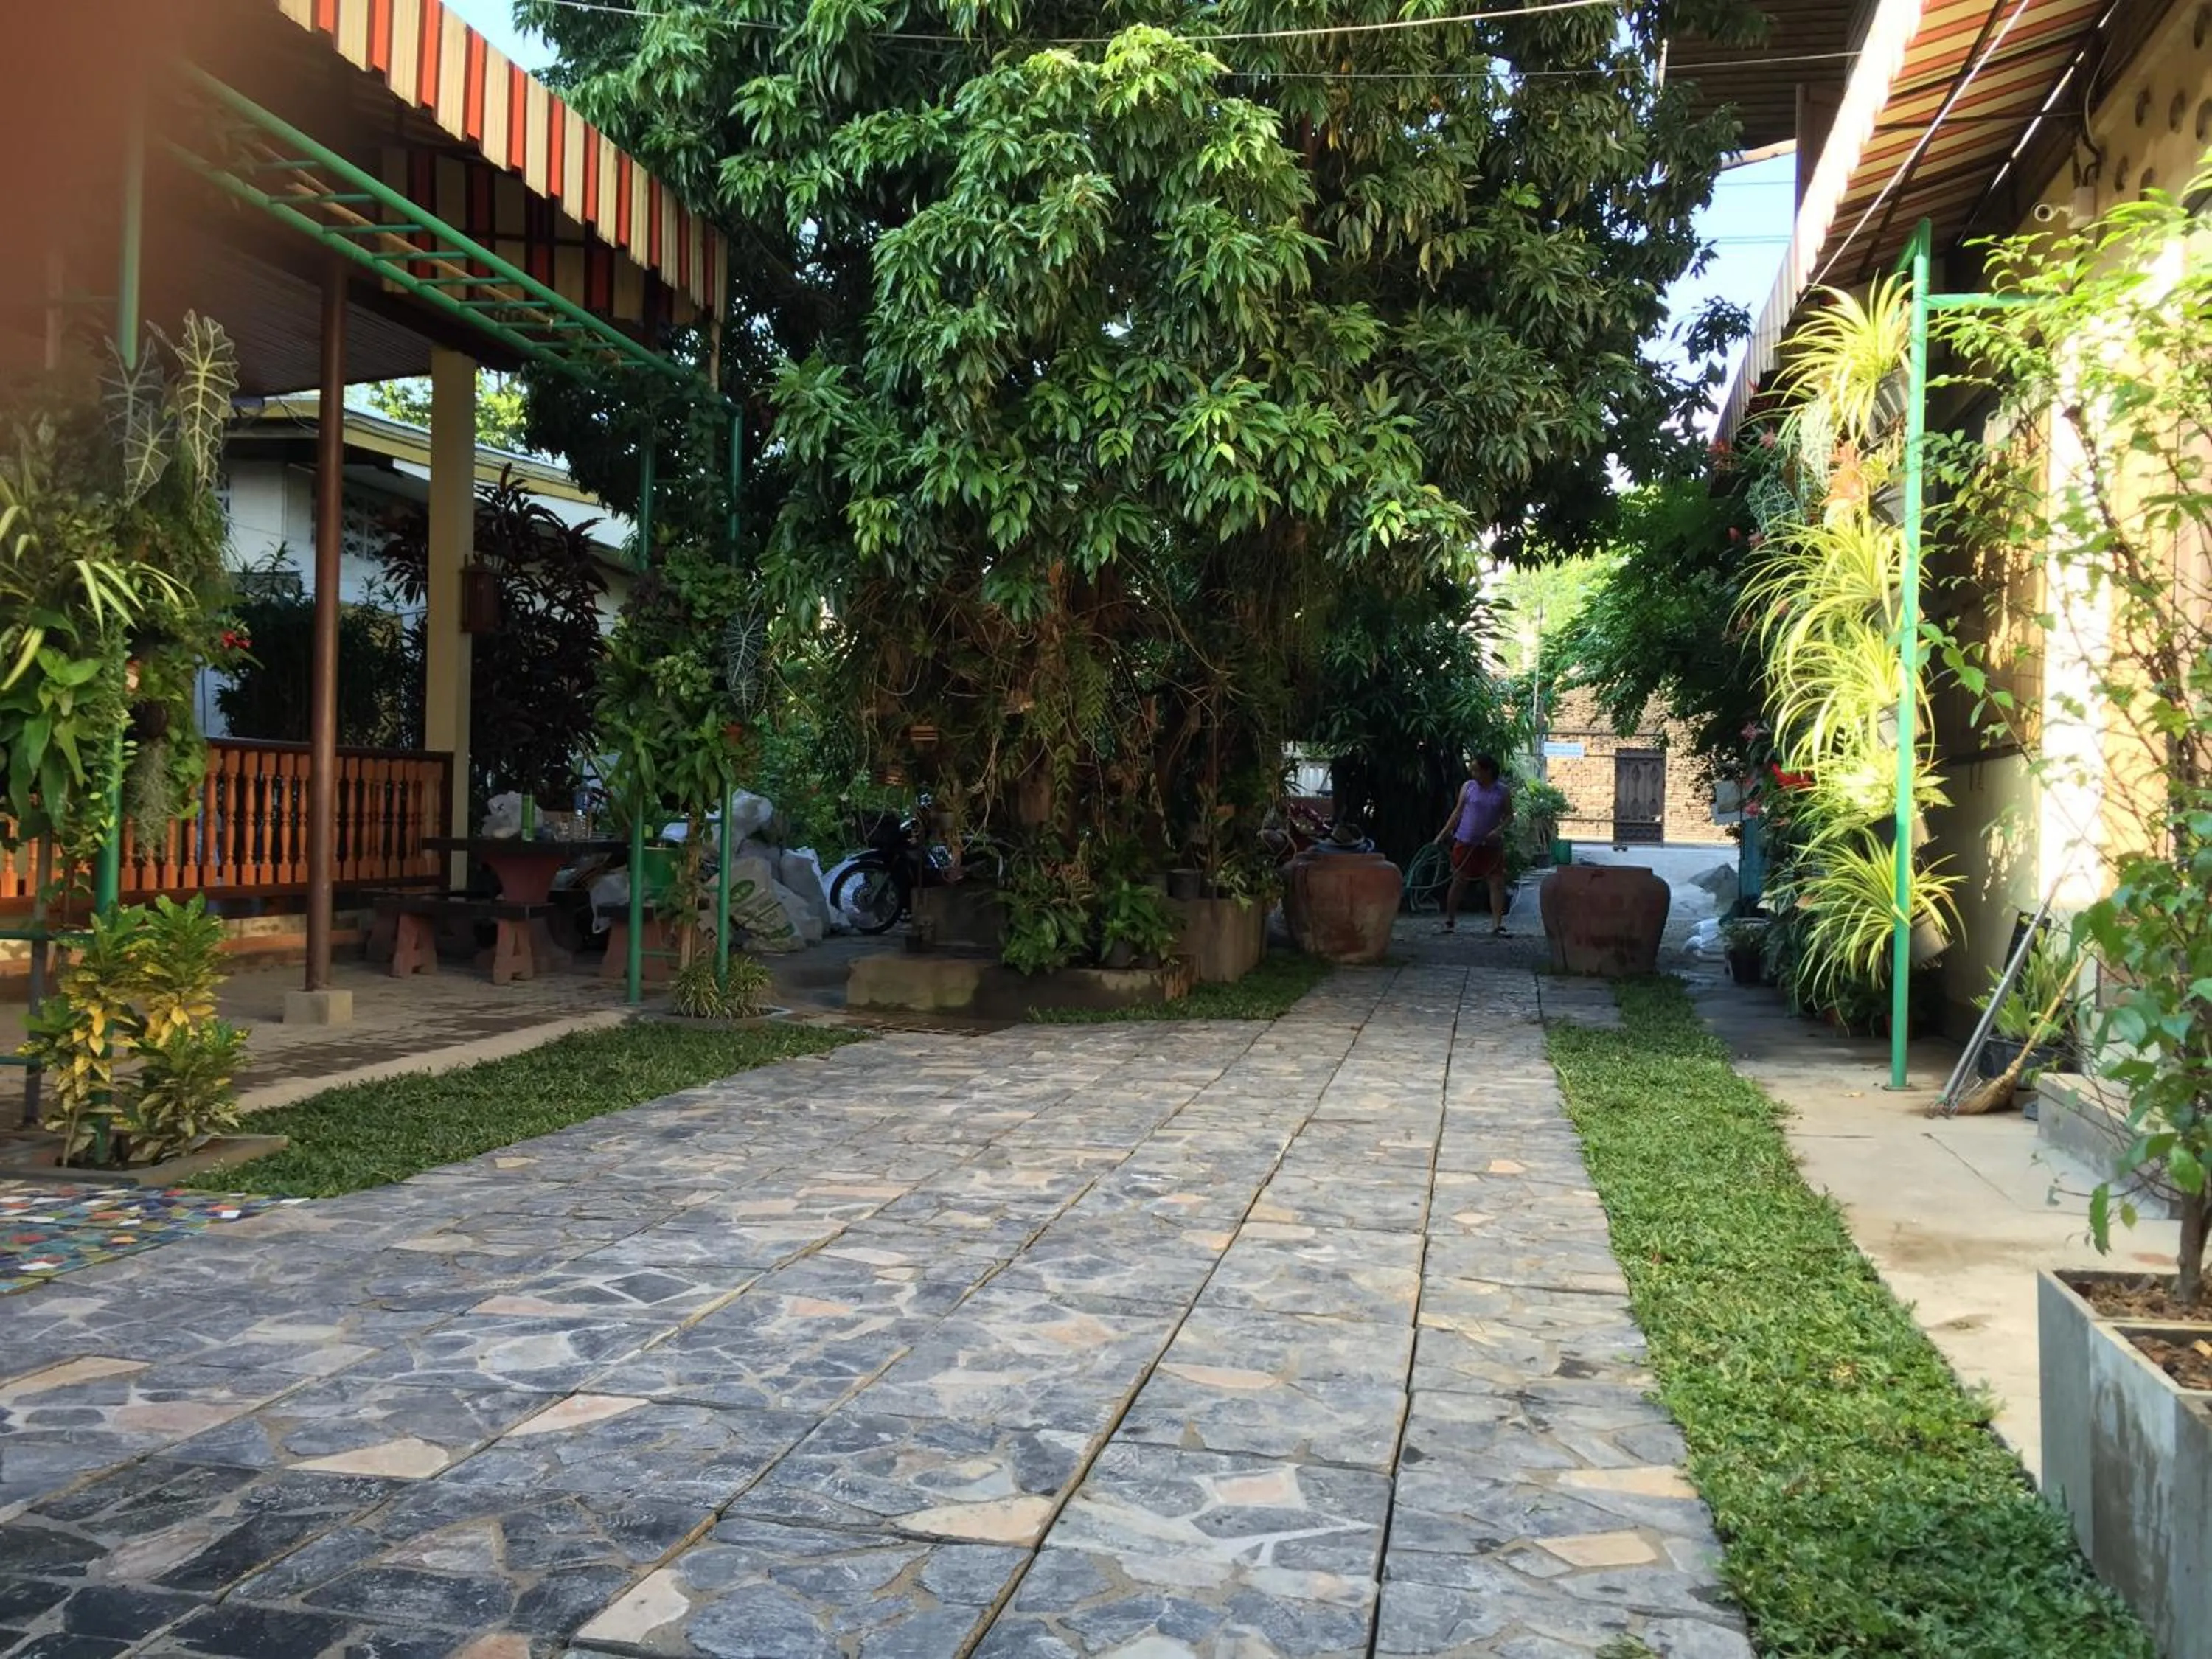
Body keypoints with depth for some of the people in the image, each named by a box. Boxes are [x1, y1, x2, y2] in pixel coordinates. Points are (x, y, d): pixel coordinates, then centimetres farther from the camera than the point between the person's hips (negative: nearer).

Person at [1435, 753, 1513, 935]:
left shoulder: (1503, 792, -1)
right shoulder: (1468, 787, 0)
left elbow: (1509, 816, 3)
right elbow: (1458, 812, 6)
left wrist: (1499, 830, -16)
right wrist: (1444, 833, 3)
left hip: (1491, 845, 0)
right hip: (1466, 842, 0)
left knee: (1497, 882, -5)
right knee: (1459, 882, 6)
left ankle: (1497, 924, -3)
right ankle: (1449, 920, 18)